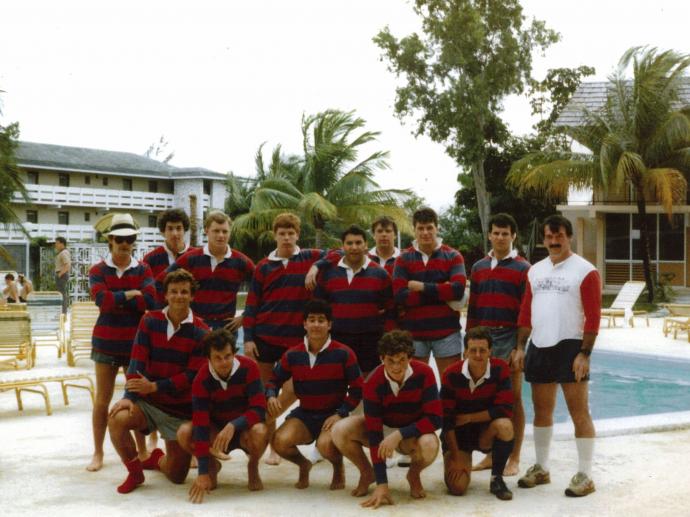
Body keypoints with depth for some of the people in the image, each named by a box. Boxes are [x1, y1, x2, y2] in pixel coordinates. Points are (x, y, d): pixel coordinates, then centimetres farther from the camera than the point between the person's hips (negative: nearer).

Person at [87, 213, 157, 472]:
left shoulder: (143, 270, 2)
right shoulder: (98, 270, 0)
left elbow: (150, 301, -15)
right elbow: (102, 299, -18)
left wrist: (116, 300, -13)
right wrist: (131, 294, -11)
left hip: (137, 341, 0)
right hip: (106, 341, 0)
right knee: (102, 400, 4)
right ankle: (98, 453, 15)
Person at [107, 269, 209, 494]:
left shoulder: (200, 333, -8)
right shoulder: (150, 321, -3)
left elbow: (193, 376, -13)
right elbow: (136, 363, -8)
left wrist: (155, 386, -21)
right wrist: (129, 396, -22)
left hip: (181, 410, 0)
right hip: (147, 401, 0)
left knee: (177, 476, 4)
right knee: (117, 419, -33)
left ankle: (158, 459, 44)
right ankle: (135, 471, -6)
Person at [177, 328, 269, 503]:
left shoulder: (248, 368, -22)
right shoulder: (202, 380, -21)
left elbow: (259, 410, -24)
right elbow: (200, 424, -26)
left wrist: (233, 426, -43)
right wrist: (203, 473, -31)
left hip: (244, 427, -1)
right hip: (216, 429, 1)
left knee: (260, 432, -37)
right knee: (184, 433, -28)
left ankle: (253, 468, -1)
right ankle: (213, 466, 5)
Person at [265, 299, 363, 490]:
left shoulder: (343, 354, -8)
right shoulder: (292, 355, 0)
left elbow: (357, 390, -2)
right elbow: (274, 380, 12)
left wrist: (340, 413, -14)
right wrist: (271, 396, -11)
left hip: (333, 415, -3)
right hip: (304, 414, 3)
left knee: (325, 445, -34)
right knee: (280, 441, -26)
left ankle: (338, 467, 6)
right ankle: (303, 465, 11)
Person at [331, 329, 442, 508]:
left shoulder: (424, 373, -25)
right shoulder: (374, 382, -25)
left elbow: (435, 419, -24)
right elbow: (373, 432, -26)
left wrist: (399, 434, -35)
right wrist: (381, 484, -29)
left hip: (413, 432, -1)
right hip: (382, 427, 1)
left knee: (429, 445, -37)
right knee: (340, 431, -25)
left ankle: (414, 475, 0)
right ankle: (367, 474, 4)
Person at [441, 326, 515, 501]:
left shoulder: (500, 369, -15)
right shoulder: (451, 374, -17)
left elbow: (505, 410, -21)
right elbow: (446, 420, -14)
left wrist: (468, 418, -18)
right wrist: (456, 457, -16)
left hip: (486, 434, 1)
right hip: (457, 434, -1)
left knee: (504, 425, -34)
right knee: (457, 486, -18)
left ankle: (497, 479, -11)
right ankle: (465, 459, 19)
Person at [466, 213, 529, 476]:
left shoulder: (523, 268, -2)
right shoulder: (478, 267, 12)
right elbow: (473, 307, 14)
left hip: (509, 337, -4)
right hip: (483, 336, 5)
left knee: (513, 397, 2)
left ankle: (514, 458, 8)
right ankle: (491, 454, 19)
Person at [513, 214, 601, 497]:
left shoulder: (585, 271, -5)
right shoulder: (535, 270, 13)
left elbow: (593, 316, -10)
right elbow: (526, 310, 14)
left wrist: (584, 354, -16)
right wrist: (520, 347, 7)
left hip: (570, 347, -6)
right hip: (539, 346, 6)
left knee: (579, 412, -4)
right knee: (542, 410, 13)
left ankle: (585, 475, 2)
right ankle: (541, 468, 24)